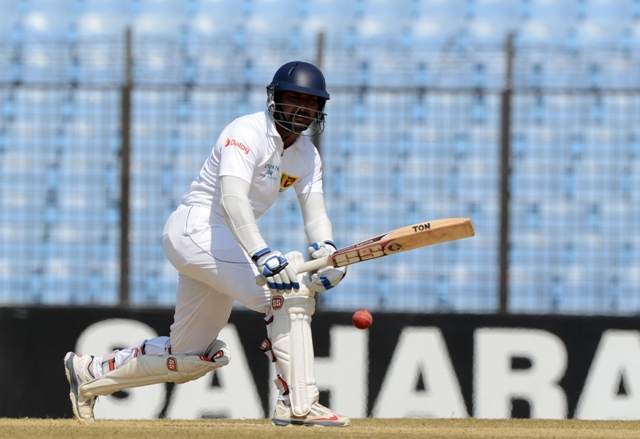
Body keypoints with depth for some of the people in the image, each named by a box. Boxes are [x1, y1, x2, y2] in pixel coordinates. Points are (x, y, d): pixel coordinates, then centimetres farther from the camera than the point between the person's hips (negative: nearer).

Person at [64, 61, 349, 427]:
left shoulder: (307, 155, 10)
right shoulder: (248, 133, -17)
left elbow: (315, 214, 0)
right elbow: (232, 198, -31)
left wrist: (325, 249, -24)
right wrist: (263, 256, -45)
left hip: (224, 244, 10)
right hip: (195, 229, -10)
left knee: (191, 357, 14)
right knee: (288, 285, -26)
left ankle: (89, 372, 31)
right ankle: (298, 404, -26)